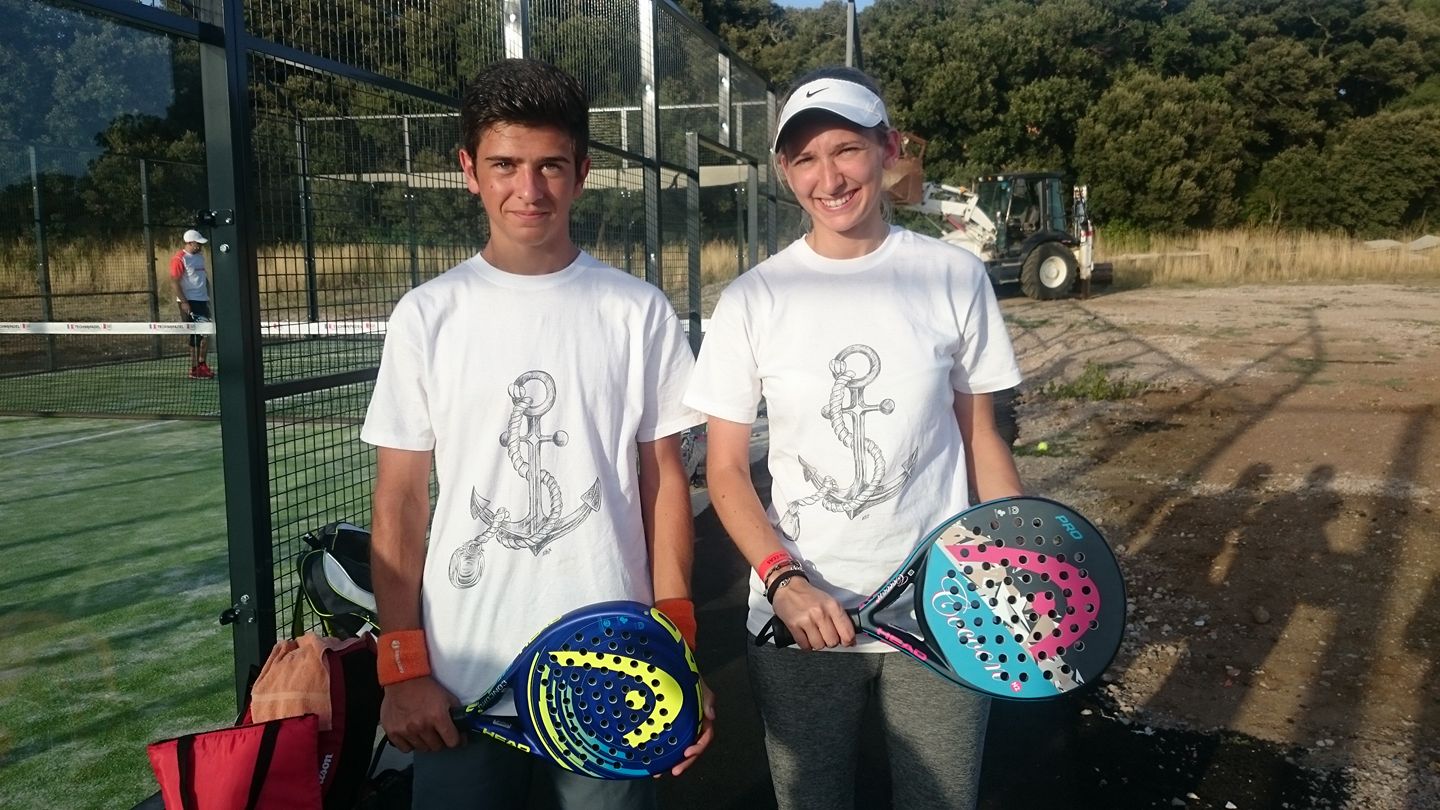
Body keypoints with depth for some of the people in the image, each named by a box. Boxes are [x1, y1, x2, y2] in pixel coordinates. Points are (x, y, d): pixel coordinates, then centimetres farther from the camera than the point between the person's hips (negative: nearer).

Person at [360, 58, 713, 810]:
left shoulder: (638, 311, 0)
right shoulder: (426, 316, 0)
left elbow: (663, 481, 2)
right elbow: (399, 499, 1)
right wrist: (403, 667, -3)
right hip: (459, 680, 0)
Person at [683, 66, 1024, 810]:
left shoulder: (954, 277, -1)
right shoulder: (751, 300, -3)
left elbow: (981, 439, 6)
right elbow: (726, 470, -1)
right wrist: (782, 580, -16)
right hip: (798, 620, 0)